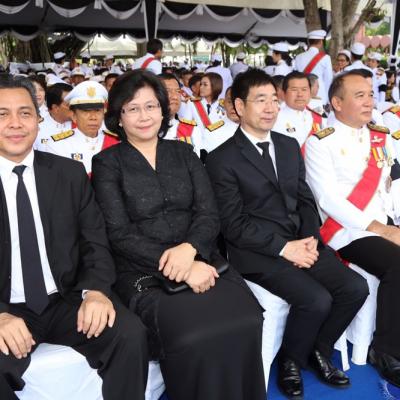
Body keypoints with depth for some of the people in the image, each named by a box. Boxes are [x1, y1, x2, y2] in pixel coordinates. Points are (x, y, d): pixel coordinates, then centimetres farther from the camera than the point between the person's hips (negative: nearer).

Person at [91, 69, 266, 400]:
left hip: (199, 261, 3)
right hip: (143, 273, -2)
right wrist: (180, 269, -17)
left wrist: (189, 248, -16)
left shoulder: (183, 153, 14)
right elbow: (120, 234, -6)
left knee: (245, 322, -24)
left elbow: (209, 215, 6)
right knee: (193, 337, -29)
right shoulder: (107, 164, 4)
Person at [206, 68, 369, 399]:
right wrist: (283, 247, -17)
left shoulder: (290, 146, 13)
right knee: (316, 299, -23)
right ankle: (290, 361, 8)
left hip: (301, 242, 7)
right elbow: (234, 225, -12)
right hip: (258, 251, -6)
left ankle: (317, 350, 16)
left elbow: (305, 200, 13)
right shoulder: (222, 159, -8)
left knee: (355, 287, -8)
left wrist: (310, 240, -5)